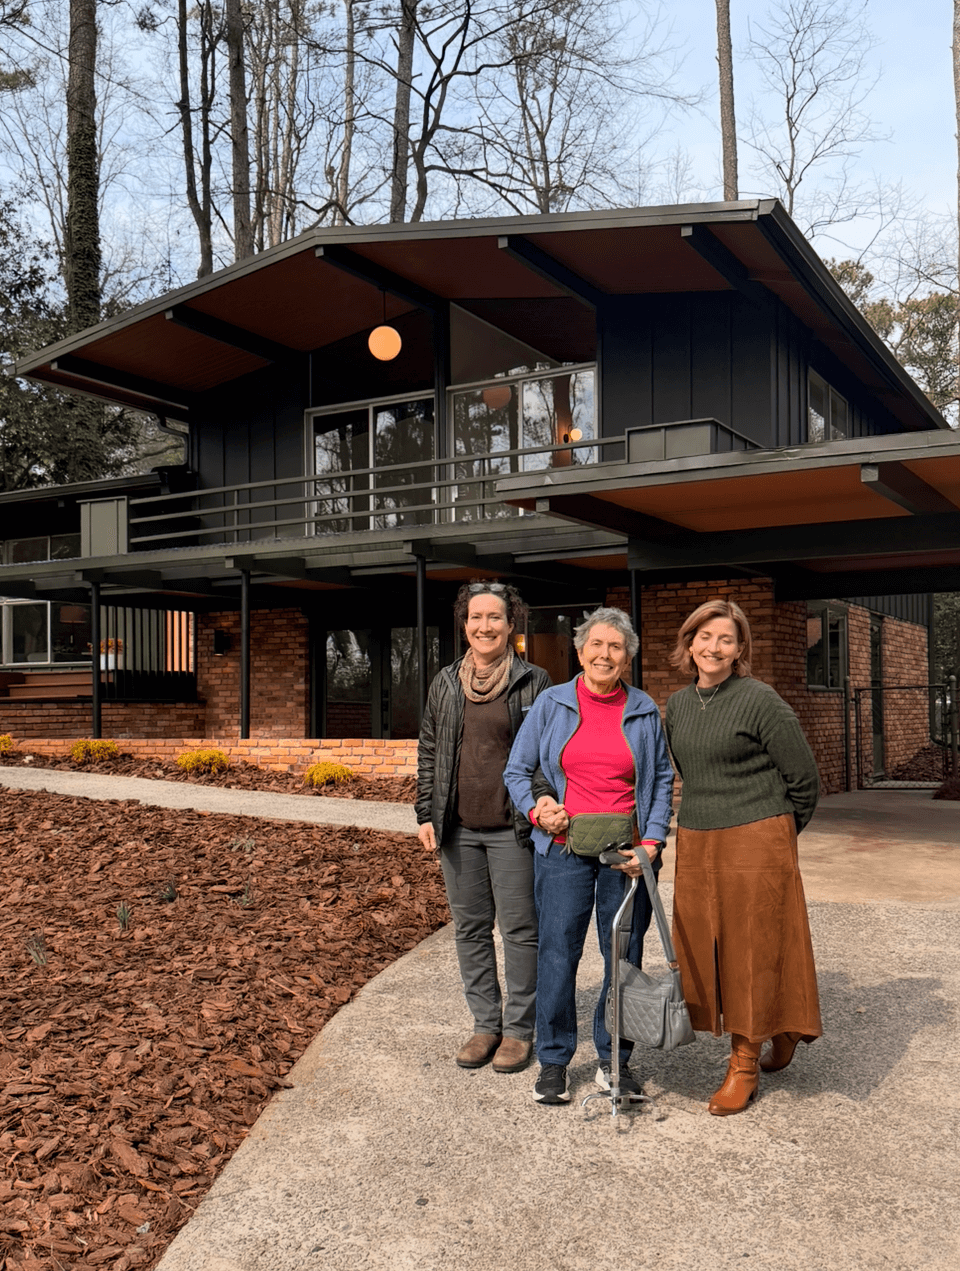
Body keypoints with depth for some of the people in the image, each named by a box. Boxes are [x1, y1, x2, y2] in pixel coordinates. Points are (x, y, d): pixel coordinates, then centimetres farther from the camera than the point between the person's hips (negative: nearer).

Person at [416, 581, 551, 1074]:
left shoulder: (535, 682, -2)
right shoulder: (445, 684, 9)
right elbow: (428, 753, 13)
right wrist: (426, 815, 7)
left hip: (513, 829, -4)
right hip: (459, 829, 4)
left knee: (519, 928, 3)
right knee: (470, 928, 11)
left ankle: (519, 1028, 16)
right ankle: (485, 1024, 24)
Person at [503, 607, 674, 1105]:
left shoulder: (644, 711, 6)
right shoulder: (551, 704, 3)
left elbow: (662, 781, 8)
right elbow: (517, 771, 9)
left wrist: (651, 843, -3)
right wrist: (535, 809, -9)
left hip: (626, 852, 1)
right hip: (564, 847, -1)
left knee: (624, 956, 5)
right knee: (558, 953, 0)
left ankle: (613, 1059, 21)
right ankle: (553, 1061, 16)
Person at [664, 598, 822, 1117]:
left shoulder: (760, 700, -10)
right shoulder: (677, 705, 8)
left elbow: (804, 779, -5)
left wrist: (774, 834, 4)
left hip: (756, 843, -6)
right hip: (695, 843, 6)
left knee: (753, 949, 2)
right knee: (703, 948, 9)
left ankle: (745, 1064, 18)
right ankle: (781, 1032, 29)